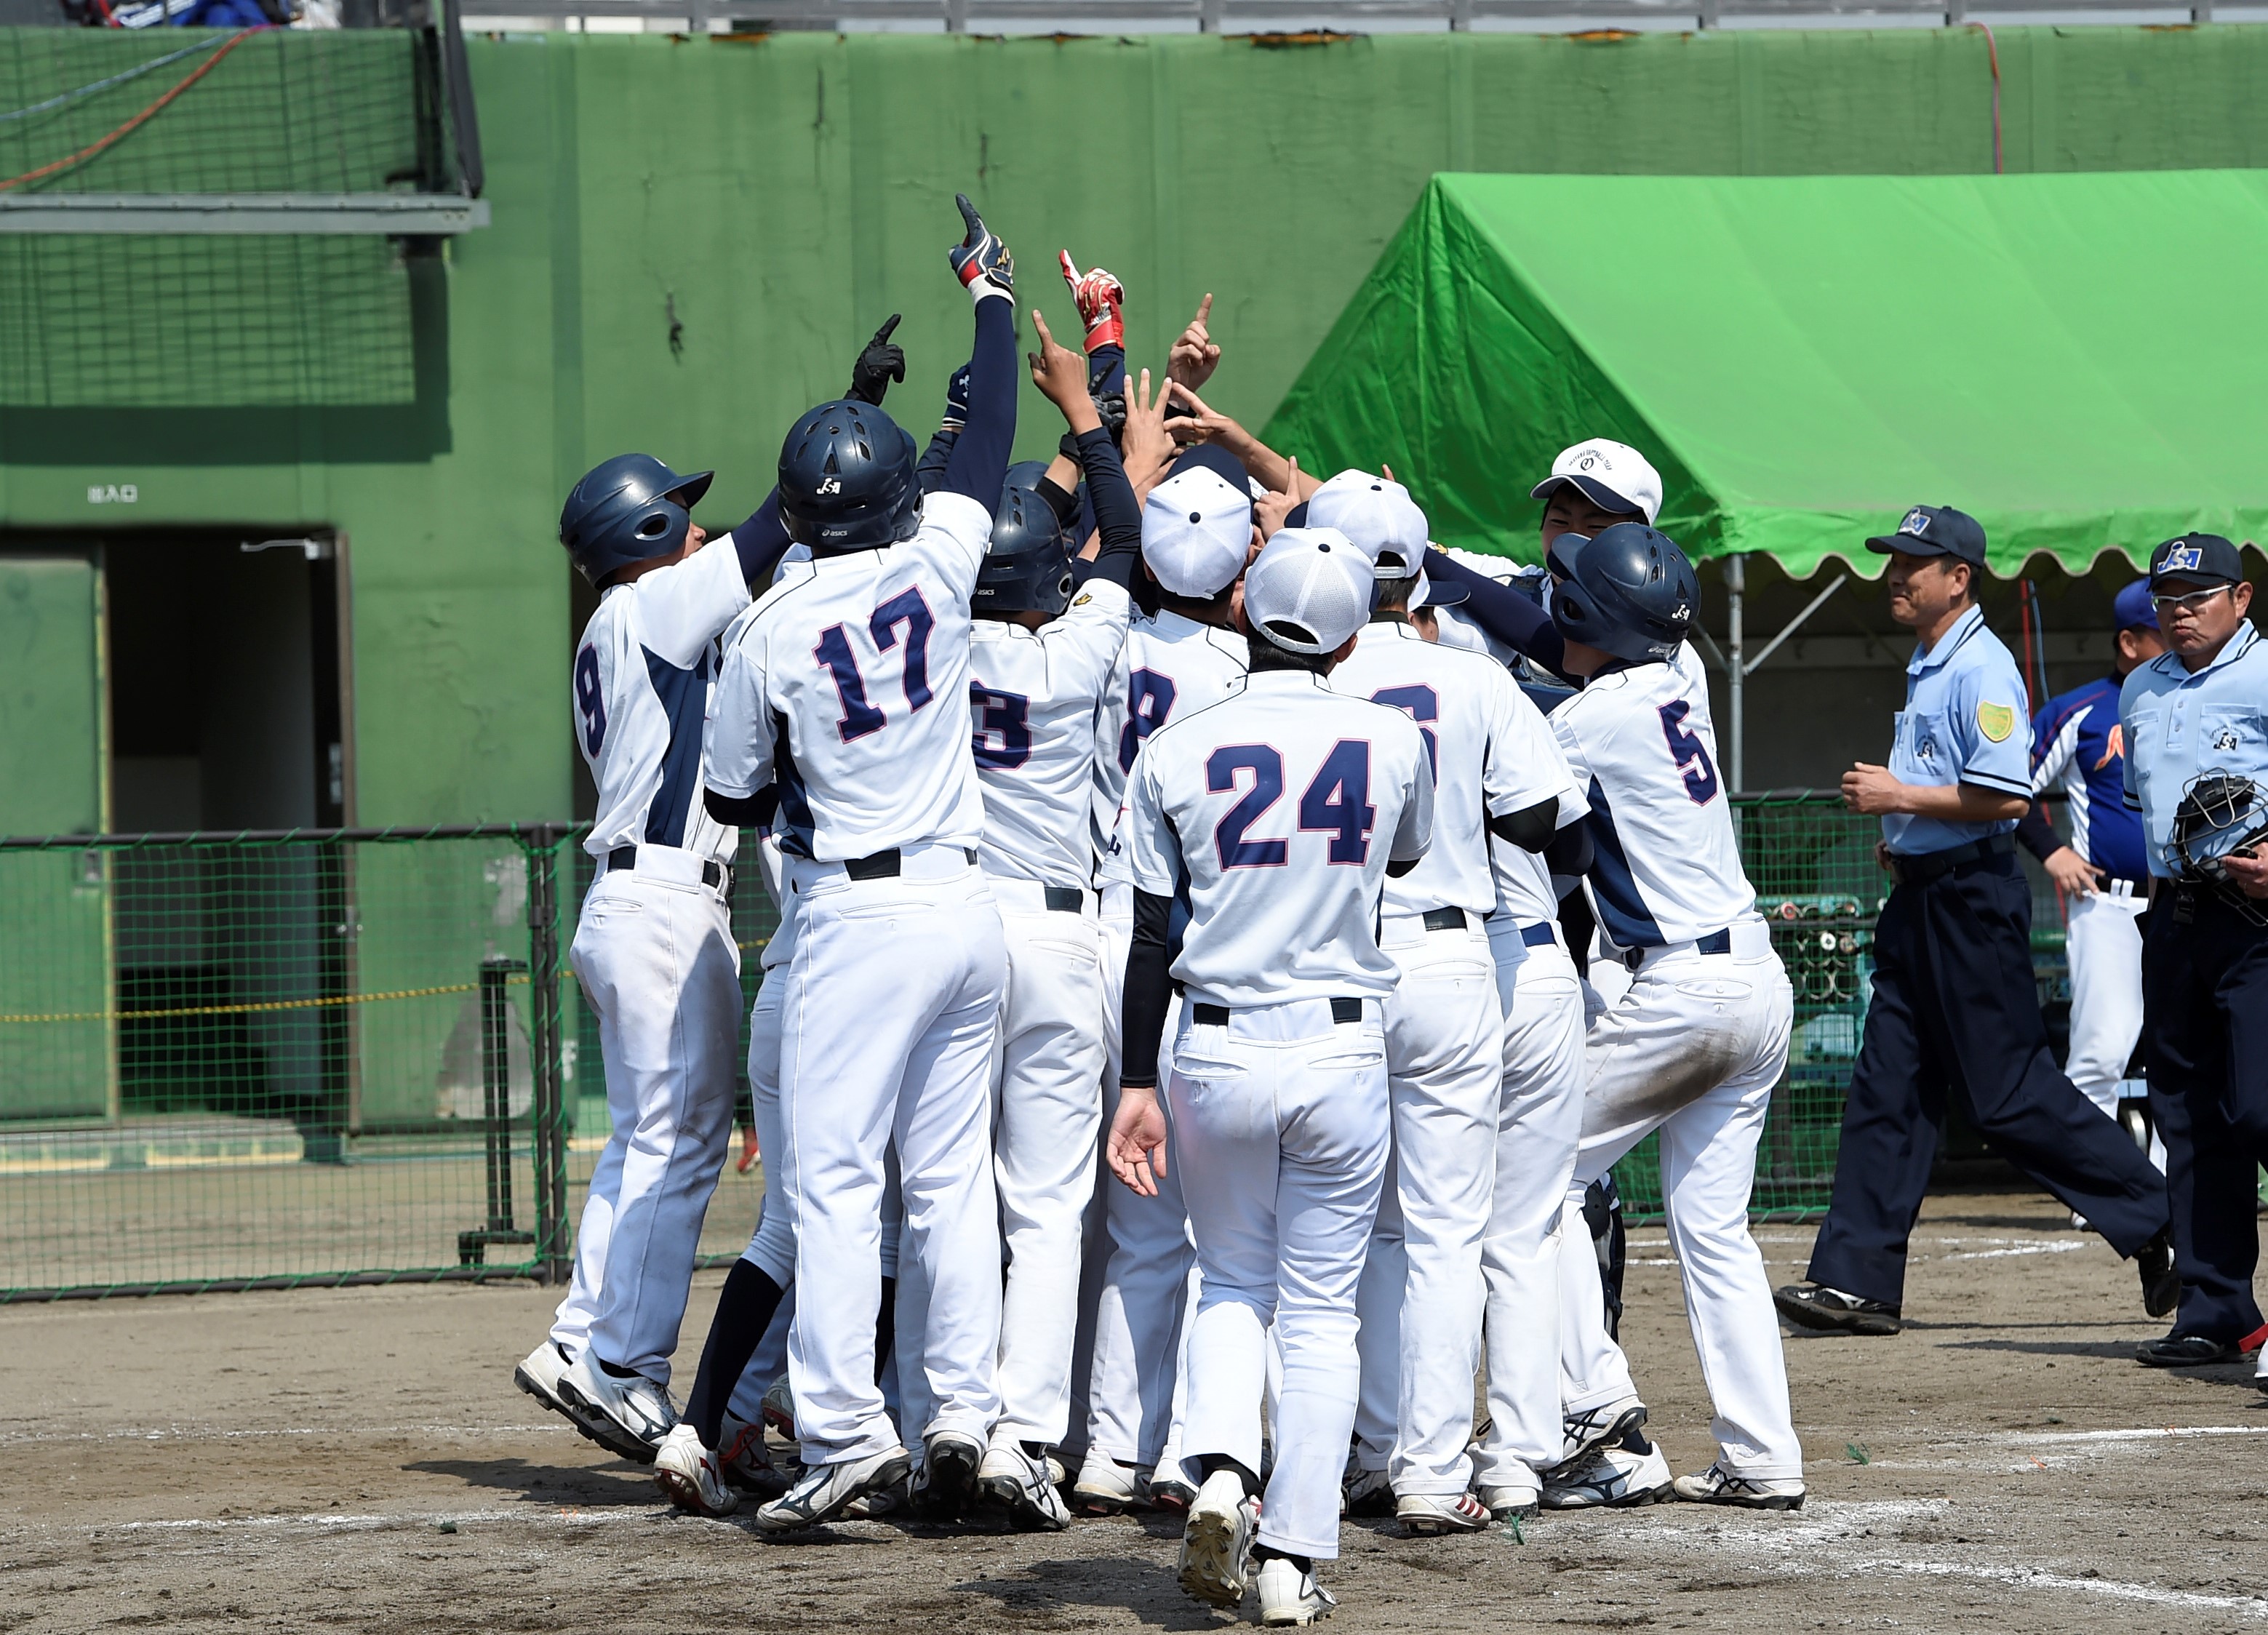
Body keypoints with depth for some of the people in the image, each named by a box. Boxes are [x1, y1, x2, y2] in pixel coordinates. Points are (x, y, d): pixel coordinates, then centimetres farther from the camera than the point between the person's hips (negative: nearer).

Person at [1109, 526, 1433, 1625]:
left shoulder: (1178, 750, -4)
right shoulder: (1393, 740, -3)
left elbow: (1152, 935, -3)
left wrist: (1136, 1085, 0)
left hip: (1215, 1052, 0)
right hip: (1342, 1050, 0)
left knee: (1233, 1281, 19)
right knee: (1322, 1308, 8)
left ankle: (1218, 1472, -7)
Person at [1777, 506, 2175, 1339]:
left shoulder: (1981, 670, -15)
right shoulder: (1926, 668, 16)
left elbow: (2006, 797, -24)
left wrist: (1899, 797, -18)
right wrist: (1899, 833, 13)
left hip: (1972, 899, -10)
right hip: (1919, 898, 10)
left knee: (2009, 1096, -6)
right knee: (1886, 1087, 5)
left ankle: (2159, 1221, 4)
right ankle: (1857, 1280, 4)